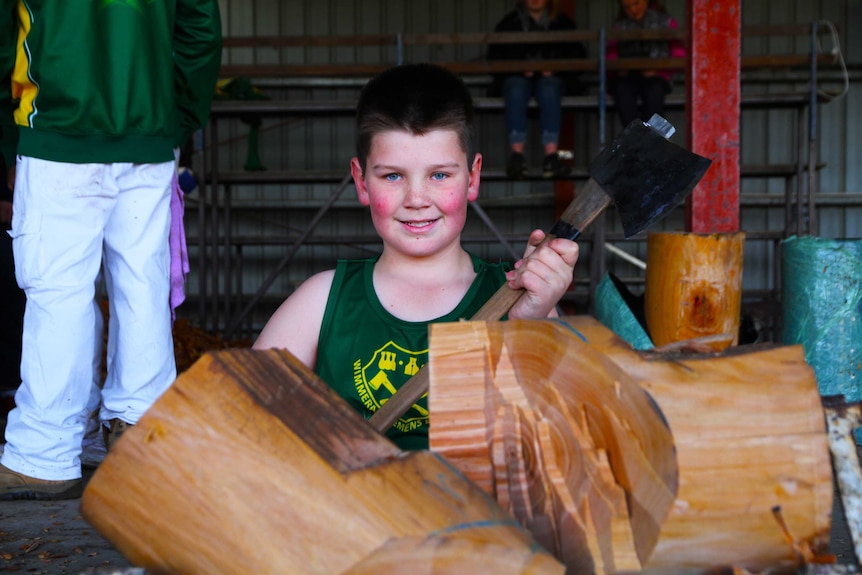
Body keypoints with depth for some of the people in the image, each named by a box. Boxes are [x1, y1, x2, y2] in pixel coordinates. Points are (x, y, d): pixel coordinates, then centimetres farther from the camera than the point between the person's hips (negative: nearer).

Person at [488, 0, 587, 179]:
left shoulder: (563, 23, 20)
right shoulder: (509, 23, 19)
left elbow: (578, 56, 11)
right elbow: (495, 58, 11)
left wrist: (555, 69, -9)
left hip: (551, 77, 0)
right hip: (517, 76, 0)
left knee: (549, 89, -37)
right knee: (516, 90, -36)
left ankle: (551, 153, -50)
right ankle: (516, 152, -49)